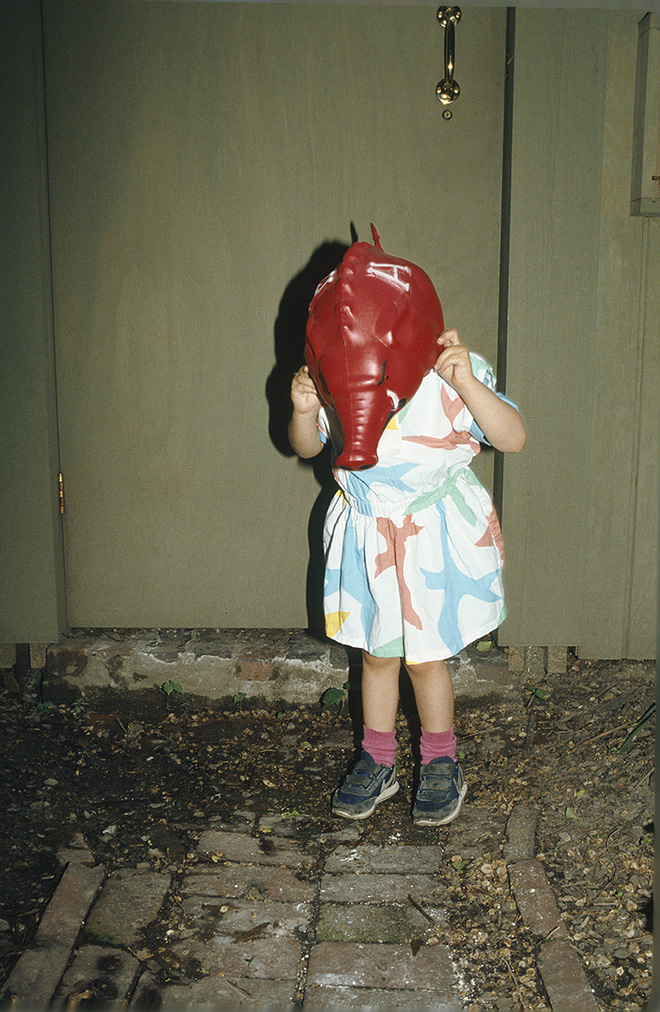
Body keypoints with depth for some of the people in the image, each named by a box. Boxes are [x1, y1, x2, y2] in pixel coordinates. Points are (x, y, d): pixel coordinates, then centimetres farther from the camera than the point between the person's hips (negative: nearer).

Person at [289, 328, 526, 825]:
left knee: (424, 657, 6)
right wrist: (306, 411, -16)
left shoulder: (448, 372, -15)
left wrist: (466, 383, -32)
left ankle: (442, 765, 31)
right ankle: (378, 763, 35)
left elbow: (513, 438, -18)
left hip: (436, 536, -3)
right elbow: (307, 446, 6)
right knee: (376, 653, 15)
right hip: (366, 533, 3)